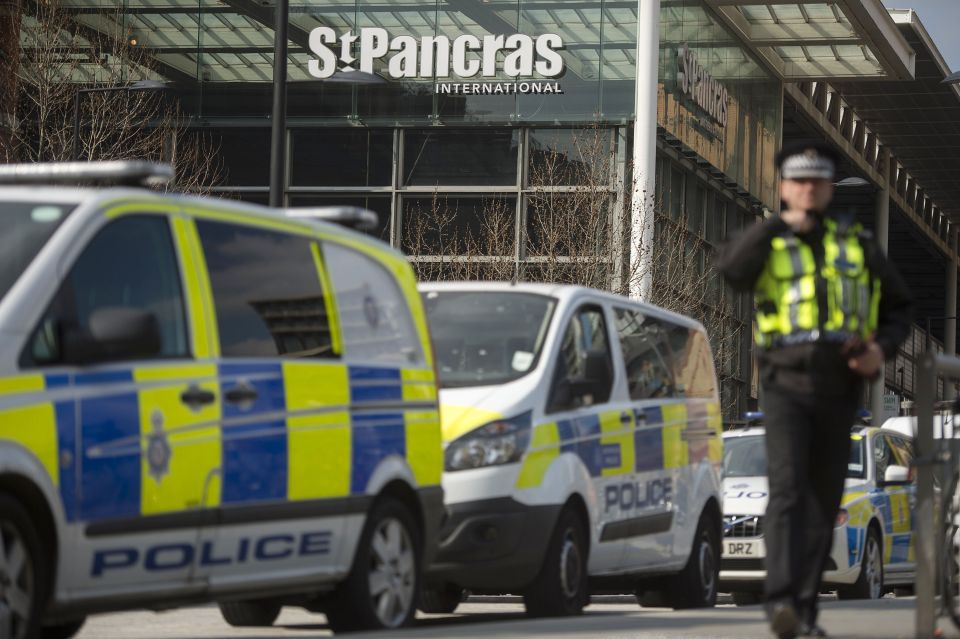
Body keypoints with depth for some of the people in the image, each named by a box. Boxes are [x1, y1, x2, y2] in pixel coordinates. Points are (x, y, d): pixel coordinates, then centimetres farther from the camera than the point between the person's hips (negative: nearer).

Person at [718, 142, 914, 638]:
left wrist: (882, 348, 0)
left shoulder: (857, 245, 13)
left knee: (823, 502, 6)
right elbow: (731, 268, -16)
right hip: (786, 383, -3)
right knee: (787, 489, -19)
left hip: (839, 388, 3)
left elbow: (899, 307, 19)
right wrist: (779, 224, -14)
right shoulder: (768, 245, 7)